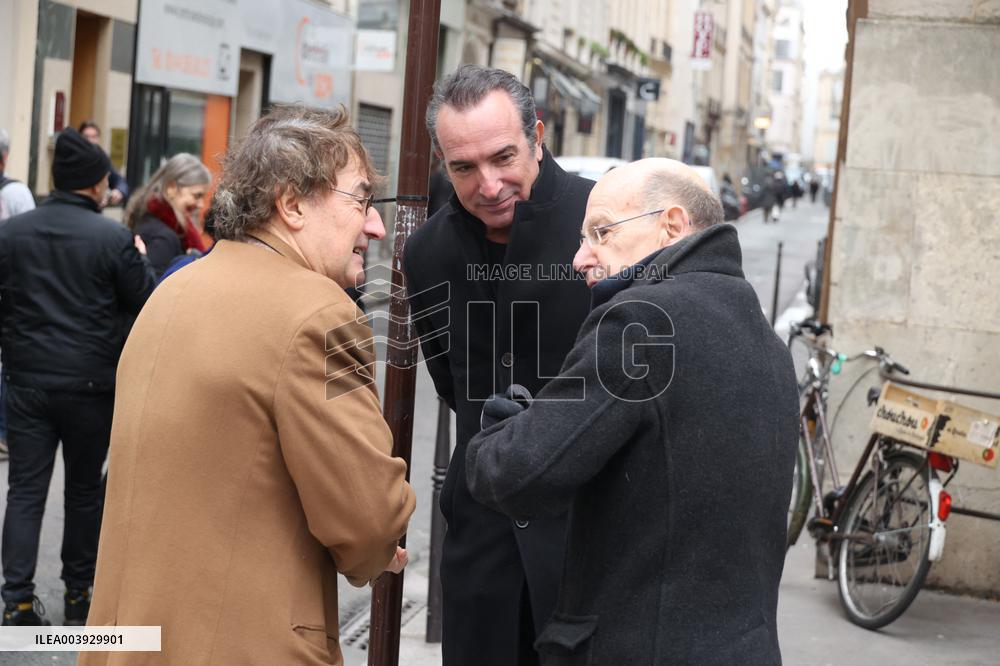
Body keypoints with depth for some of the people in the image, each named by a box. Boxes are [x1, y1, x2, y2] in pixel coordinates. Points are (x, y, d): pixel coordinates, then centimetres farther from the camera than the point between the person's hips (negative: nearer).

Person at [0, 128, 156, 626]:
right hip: (91, 383, -2)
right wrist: (139, 259, 13)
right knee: (84, 490, 13)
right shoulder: (114, 238, -12)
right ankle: (79, 594, 22)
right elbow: (146, 302, -3)